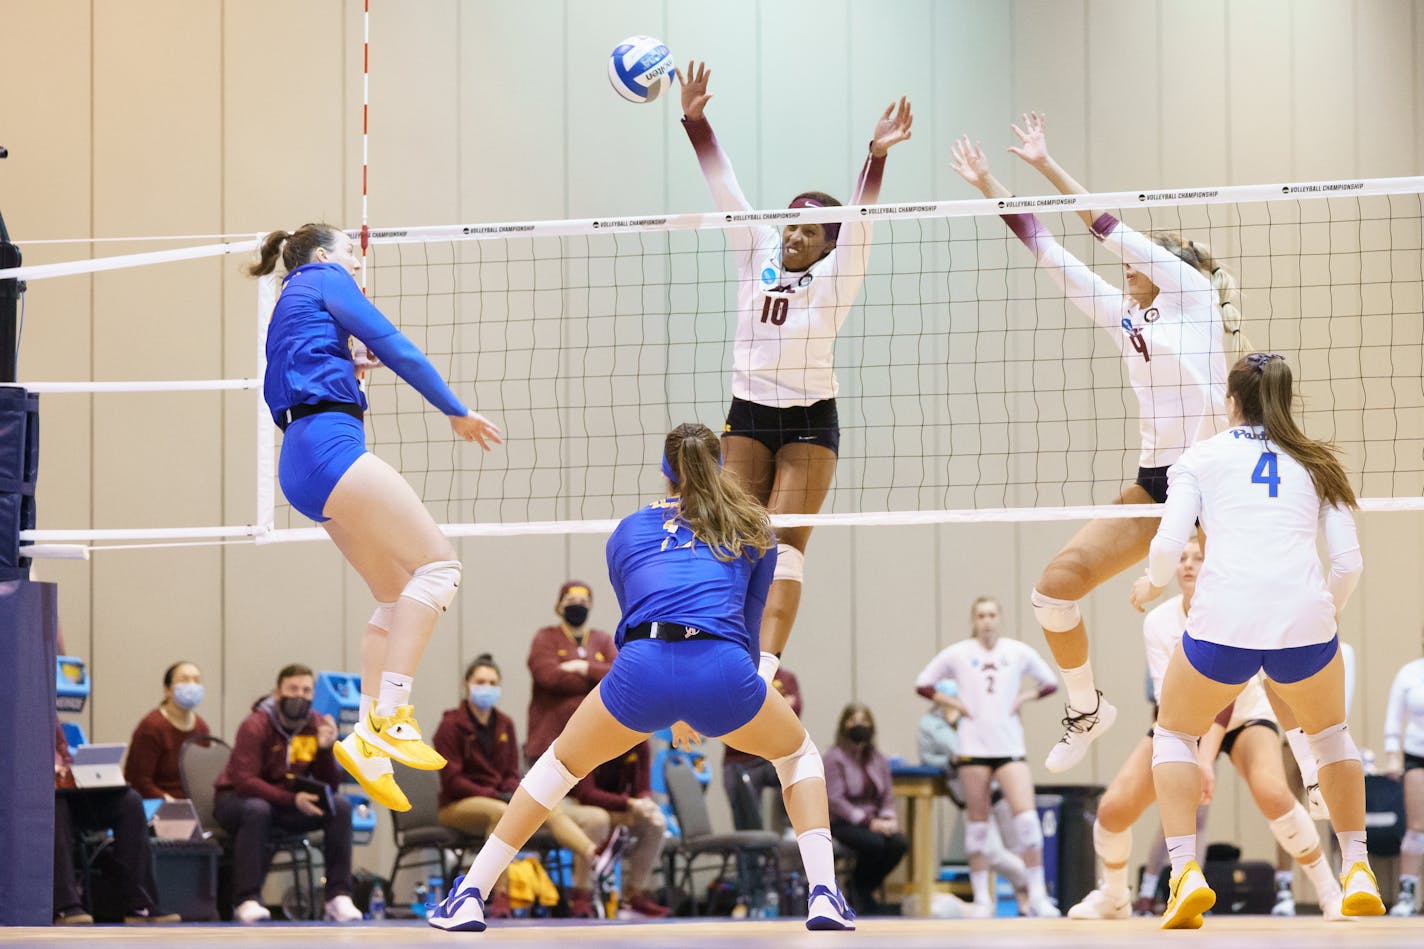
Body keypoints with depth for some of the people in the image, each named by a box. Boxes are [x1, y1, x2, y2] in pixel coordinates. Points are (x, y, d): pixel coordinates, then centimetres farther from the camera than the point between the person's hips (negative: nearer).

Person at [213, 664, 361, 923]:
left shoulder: (317, 725, -3)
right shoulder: (255, 726, -18)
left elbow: (329, 785, -4)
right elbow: (244, 781, -27)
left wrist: (326, 749, -23)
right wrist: (292, 799, -37)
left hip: (290, 804, 5)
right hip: (238, 799, -5)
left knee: (341, 806, -18)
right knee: (258, 810, -39)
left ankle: (339, 897, -18)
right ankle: (247, 900, -34)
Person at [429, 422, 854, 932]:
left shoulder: (627, 531, 29)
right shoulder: (754, 529, 26)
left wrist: (671, 715, 53)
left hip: (641, 666, 1)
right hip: (723, 668, -1)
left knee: (562, 763, 28)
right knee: (798, 754, 29)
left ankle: (469, 898, 23)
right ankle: (824, 896, 9)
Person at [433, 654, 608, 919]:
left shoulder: (504, 724, 14)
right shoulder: (451, 725, -4)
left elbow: (512, 774, 13)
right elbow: (452, 780, -11)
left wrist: (513, 794, -10)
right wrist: (494, 796, -20)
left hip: (498, 797, 5)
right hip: (457, 806, -5)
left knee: (551, 810, -24)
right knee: (499, 812, -40)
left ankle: (591, 855, -54)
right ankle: (500, 896, -48)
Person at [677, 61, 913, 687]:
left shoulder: (835, 277, -3)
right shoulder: (757, 258, 6)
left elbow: (859, 215, -18)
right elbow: (724, 187, 0)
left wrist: (877, 154, -34)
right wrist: (694, 120, -8)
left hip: (810, 420, -4)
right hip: (747, 413, 4)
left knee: (785, 542, -11)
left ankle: (764, 667, -20)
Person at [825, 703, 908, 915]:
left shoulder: (879, 760, 14)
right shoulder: (835, 758, -5)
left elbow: (887, 797, 13)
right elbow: (835, 800, -13)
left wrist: (888, 819, -10)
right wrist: (868, 822, -19)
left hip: (873, 821, 5)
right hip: (842, 824, -5)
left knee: (899, 843, -25)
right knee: (874, 843, -34)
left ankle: (866, 890, -3)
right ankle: (858, 888, -5)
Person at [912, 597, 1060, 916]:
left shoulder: (1018, 652, 5)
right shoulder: (957, 654, 3)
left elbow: (1050, 683, 16)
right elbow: (923, 684, 10)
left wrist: (1023, 697, 0)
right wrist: (954, 703, -1)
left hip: (1010, 746, 0)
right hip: (974, 746, 0)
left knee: (1027, 818, -12)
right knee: (977, 824, 2)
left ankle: (1037, 896, -8)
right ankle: (981, 898, 10)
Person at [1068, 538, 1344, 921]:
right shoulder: (1158, 622, -16)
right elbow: (1168, 696, -21)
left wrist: (1206, 758, -42)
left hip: (1244, 718, -3)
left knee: (1272, 792, -35)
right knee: (1113, 807, -12)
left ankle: (1330, 893, -22)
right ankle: (1113, 899, 17)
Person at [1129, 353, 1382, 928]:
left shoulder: (1201, 458, 14)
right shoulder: (1318, 464, 19)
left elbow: (1168, 545, 2)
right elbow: (1349, 562, 12)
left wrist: (1151, 585, 23)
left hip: (1224, 622, -2)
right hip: (1304, 621, 2)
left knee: (1174, 734, 23)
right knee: (1329, 731, 30)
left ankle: (1185, 872, 4)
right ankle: (1358, 874, 18)